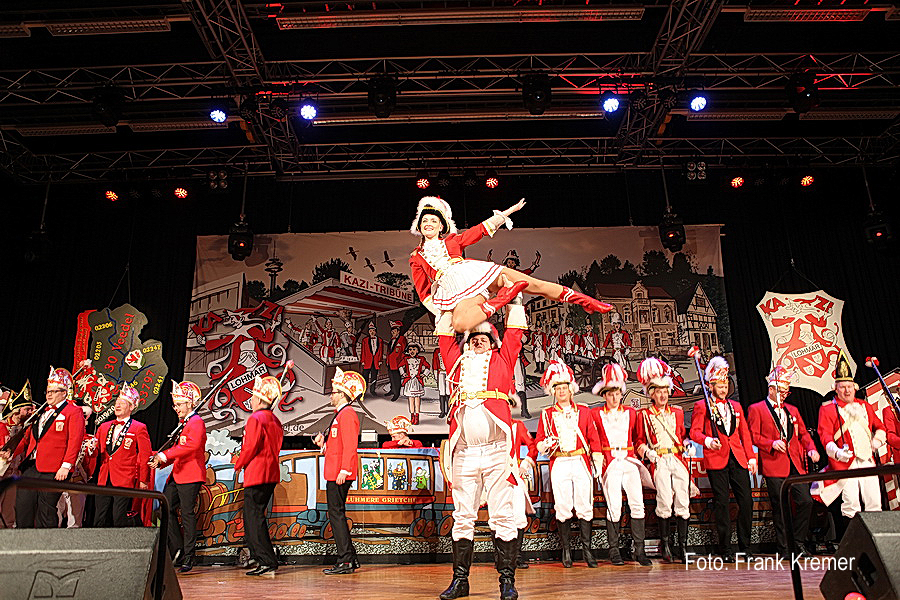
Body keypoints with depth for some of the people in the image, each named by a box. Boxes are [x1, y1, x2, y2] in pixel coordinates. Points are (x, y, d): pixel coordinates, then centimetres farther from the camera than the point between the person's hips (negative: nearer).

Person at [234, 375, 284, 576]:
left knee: (254, 518, -4)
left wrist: (238, 466, -2)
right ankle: (256, 556, 25)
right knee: (254, 516, 19)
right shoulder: (275, 420, 14)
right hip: (271, 475, 9)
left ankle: (268, 563, -6)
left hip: (256, 475, -9)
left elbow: (250, 447, -18)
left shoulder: (255, 419, -13)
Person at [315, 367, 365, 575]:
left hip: (340, 475, -11)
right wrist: (324, 443, 10)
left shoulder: (347, 414, -12)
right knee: (337, 514, 13)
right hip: (334, 473, 11)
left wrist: (344, 470, -24)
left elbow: (350, 446, -20)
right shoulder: (340, 414, 20)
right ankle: (350, 558, 20)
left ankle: (345, 562, -3)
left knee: (336, 513, -8)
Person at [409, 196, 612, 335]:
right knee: (460, 323, -39)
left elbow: (481, 229, 26)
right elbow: (424, 293, 19)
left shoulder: (451, 240, 24)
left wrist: (509, 211, 25)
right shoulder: (416, 258, 21)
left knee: (535, 285, -9)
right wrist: (439, 311, 6)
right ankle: (502, 298, -23)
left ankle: (583, 300, 3)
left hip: (477, 271, 2)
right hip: (457, 288, -2)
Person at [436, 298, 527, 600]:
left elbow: (514, 332, 18)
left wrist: (515, 298, 25)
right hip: (463, 452, 2)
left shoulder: (501, 360, 16)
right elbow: (444, 336, 27)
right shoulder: (458, 362, 20)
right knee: (463, 516, 6)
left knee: (502, 515, -1)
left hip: (496, 449, -2)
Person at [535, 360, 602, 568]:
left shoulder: (584, 411, 11)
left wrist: (598, 463, 4)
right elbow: (538, 442, 11)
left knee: (584, 507, -2)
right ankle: (566, 550, 10)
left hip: (581, 463, 0)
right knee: (563, 508, -2)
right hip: (559, 465, 0)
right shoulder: (547, 414, 10)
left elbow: (594, 438, 11)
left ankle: (587, 549, 7)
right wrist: (547, 444, -12)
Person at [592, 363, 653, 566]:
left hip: (630, 462, 2)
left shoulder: (631, 413, 15)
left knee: (637, 504, -7)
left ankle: (639, 550, 2)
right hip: (609, 464, -2)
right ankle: (614, 550, 5)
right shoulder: (595, 414, 8)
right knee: (614, 507, -8)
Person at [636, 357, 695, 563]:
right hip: (659, 462, -3)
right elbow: (640, 441, 9)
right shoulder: (644, 415, 6)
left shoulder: (677, 412, 15)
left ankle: (682, 546, 6)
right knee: (665, 502, -11)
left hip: (679, 460, 3)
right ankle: (664, 544, 5)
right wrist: (647, 451, -10)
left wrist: (687, 444, 3)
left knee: (683, 502, -2)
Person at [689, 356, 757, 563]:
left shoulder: (735, 406, 19)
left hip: (738, 459, 4)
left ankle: (745, 547, 16)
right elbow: (695, 432, -3)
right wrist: (708, 441, -22)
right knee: (721, 503, -2)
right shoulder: (701, 406, 5)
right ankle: (725, 550, 7)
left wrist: (751, 457, 11)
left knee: (746, 501, 1)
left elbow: (745, 434, 19)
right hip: (716, 460, -4)